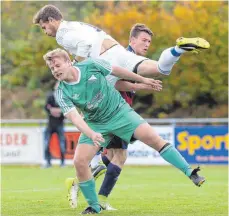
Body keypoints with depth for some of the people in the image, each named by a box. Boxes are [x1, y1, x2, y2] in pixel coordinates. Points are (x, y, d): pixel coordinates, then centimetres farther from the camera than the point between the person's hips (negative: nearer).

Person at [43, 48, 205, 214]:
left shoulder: (91, 65, -15)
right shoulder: (61, 93, -15)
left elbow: (117, 71, 1)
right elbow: (74, 117, -26)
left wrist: (143, 80, 11)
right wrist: (91, 134, -44)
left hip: (119, 111, -1)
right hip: (95, 124, 1)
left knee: (153, 138, -18)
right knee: (80, 161, -15)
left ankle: (190, 173, -13)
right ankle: (94, 205, 3)